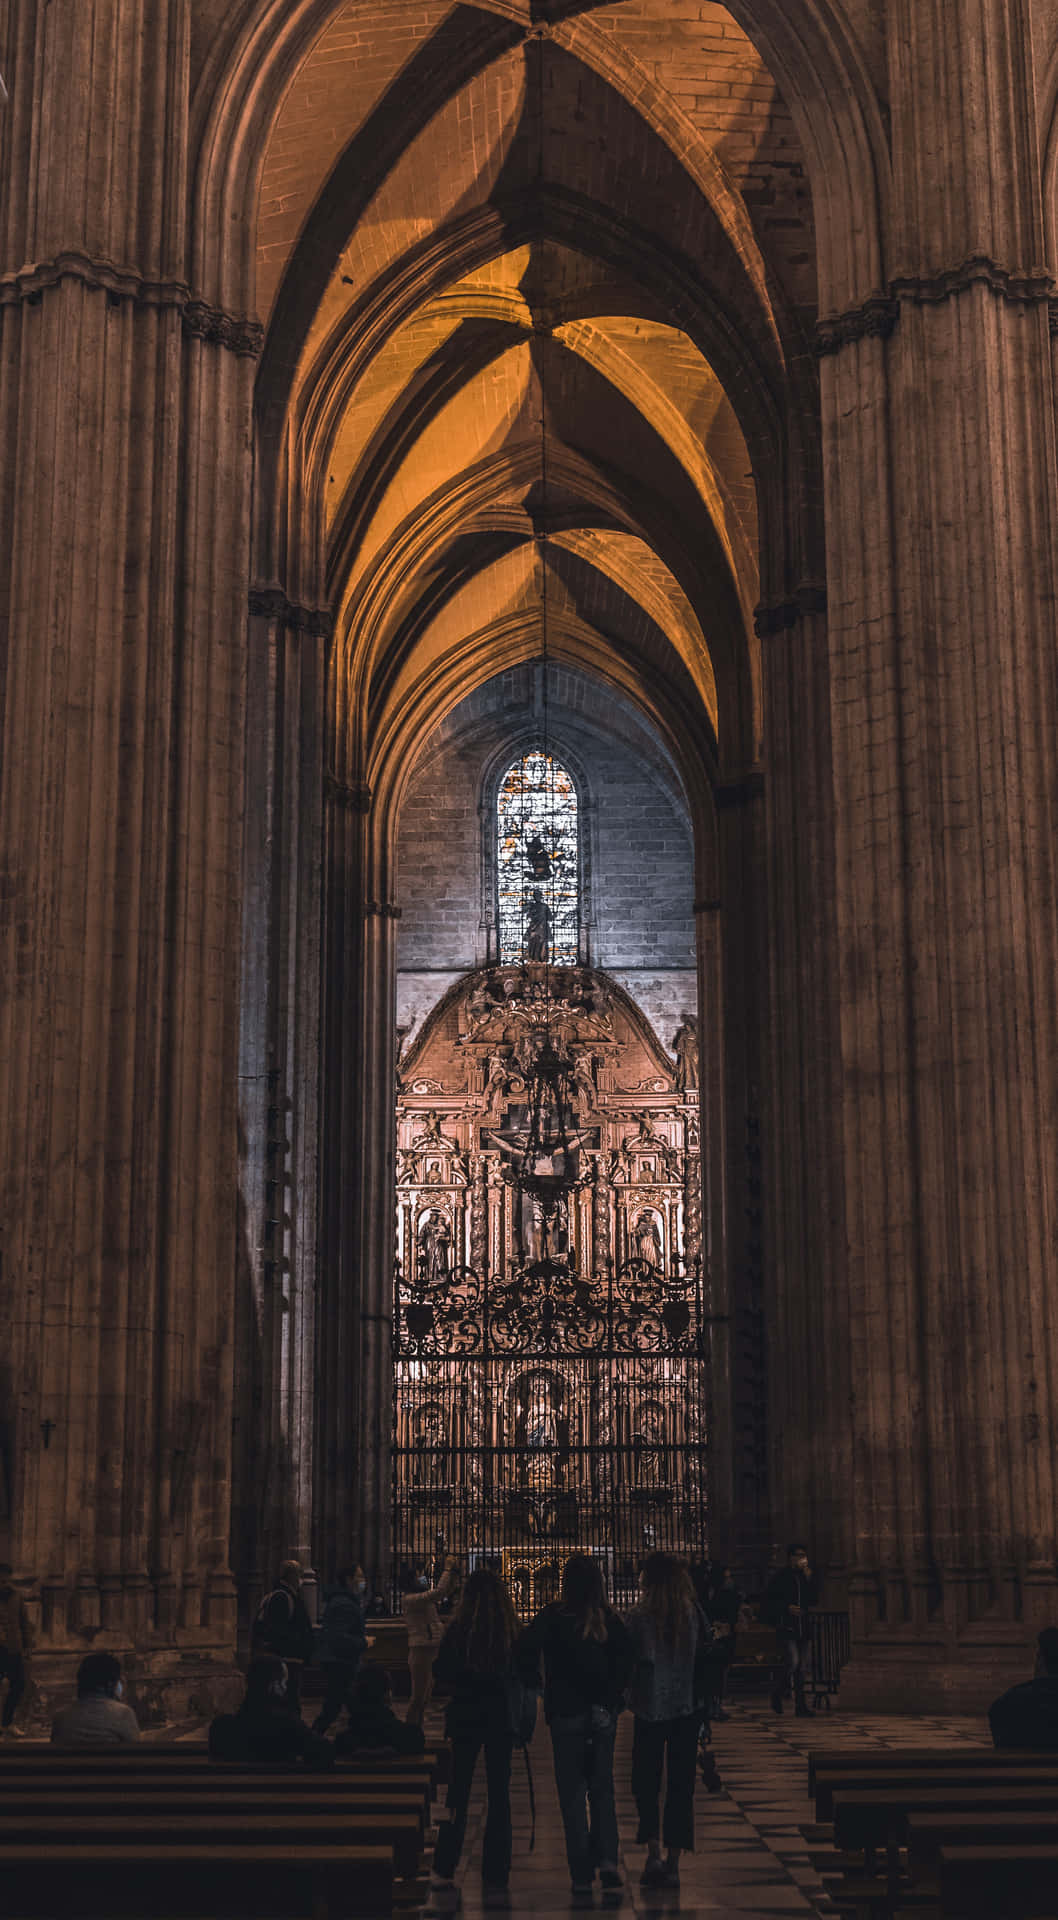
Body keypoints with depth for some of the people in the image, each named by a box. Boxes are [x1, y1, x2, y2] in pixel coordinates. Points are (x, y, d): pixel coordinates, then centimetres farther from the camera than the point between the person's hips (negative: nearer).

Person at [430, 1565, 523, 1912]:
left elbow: (441, 1672, -3)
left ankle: (444, 1872, 18)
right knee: (499, 1796, 5)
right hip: (501, 1717, 0)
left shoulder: (458, 1627, -8)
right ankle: (495, 1880, 3)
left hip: (465, 1715, 0)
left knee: (458, 1793, 13)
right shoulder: (512, 1628, -7)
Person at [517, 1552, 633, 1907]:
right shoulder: (610, 1620, -1)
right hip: (604, 1714, 2)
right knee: (602, 1787, 16)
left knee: (572, 1793, 6)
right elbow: (626, 1659, -7)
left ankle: (582, 1877, 7)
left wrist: (535, 1686, -6)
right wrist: (613, 1695, 5)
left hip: (566, 1713, -2)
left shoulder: (553, 1616, -9)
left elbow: (526, 1648, -21)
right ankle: (607, 1860, 1)